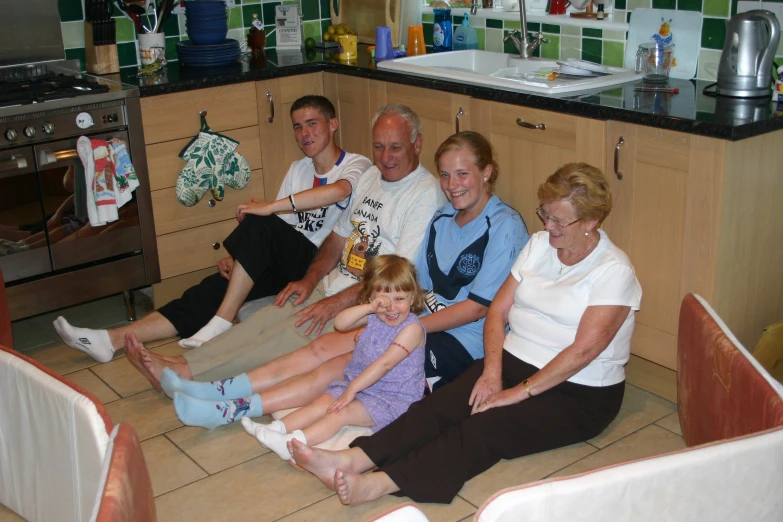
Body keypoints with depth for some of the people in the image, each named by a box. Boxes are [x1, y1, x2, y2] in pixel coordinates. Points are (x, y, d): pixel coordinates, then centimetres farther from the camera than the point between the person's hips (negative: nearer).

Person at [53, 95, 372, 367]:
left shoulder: (357, 166, -3)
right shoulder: (298, 169, 21)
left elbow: (337, 191, -30)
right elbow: (280, 228, 14)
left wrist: (270, 207, -30)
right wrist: (239, 258, -3)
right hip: (287, 264, 6)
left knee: (258, 224, -29)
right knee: (215, 288, -13)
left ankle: (222, 322, -23)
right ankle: (114, 340, -18)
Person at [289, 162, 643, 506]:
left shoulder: (613, 270, -11)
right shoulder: (539, 244, 9)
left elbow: (584, 349, -18)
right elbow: (498, 311, 6)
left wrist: (519, 392, -20)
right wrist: (492, 372, -9)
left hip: (578, 394, -6)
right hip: (512, 362, 6)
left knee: (482, 429, -30)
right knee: (437, 408, -20)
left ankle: (376, 484, -42)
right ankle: (349, 461, -34)